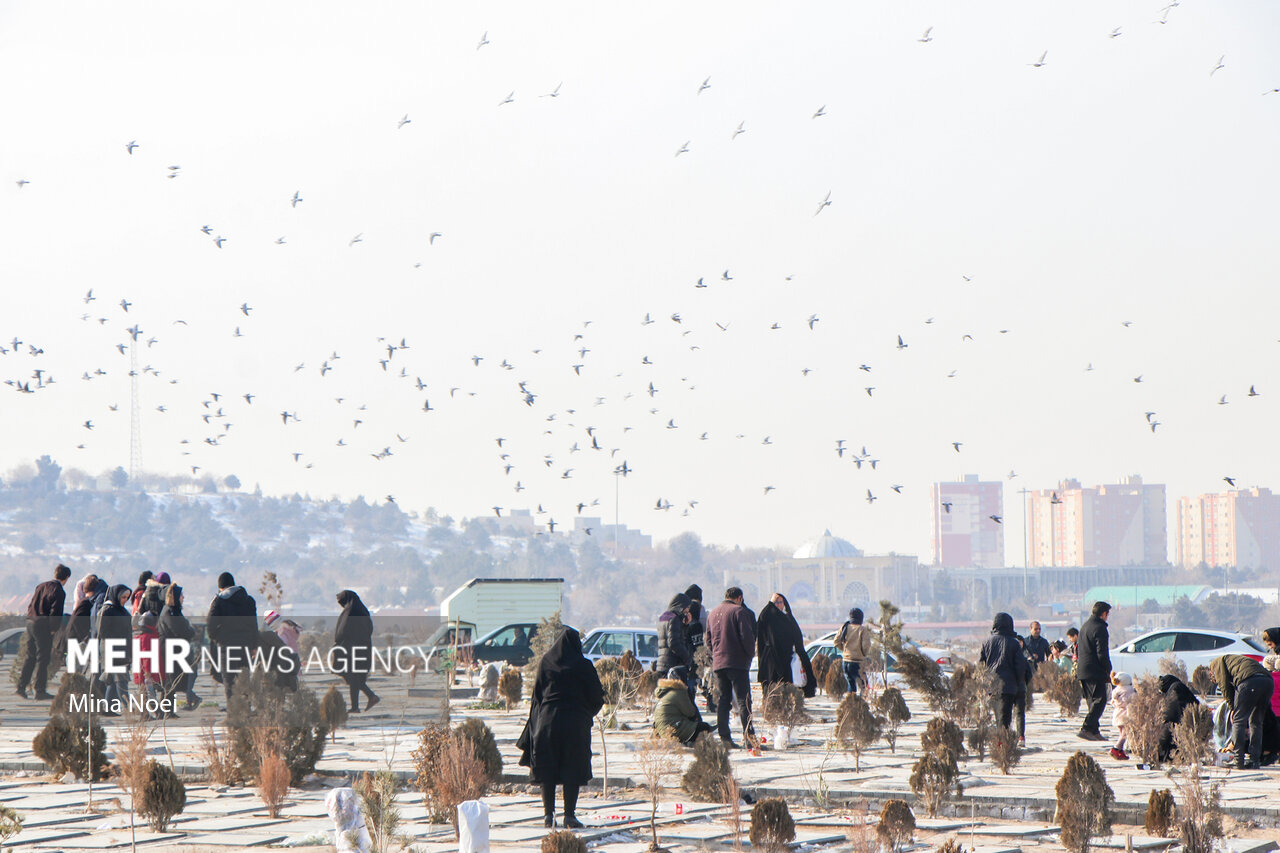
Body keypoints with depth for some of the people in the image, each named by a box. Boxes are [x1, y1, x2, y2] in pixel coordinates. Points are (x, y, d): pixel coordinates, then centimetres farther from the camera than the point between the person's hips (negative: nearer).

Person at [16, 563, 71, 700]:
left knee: (30, 656, 16)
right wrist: (54, 629, -6)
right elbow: (56, 612, -17)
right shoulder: (59, 591, -11)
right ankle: (40, 691, 3)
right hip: (43, 627, -7)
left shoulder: (41, 586, 13)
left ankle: (21, 686, 16)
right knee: (43, 658, 0)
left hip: (30, 622, 7)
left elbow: (30, 605, 17)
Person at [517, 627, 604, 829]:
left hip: (548, 719, 2)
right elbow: (597, 697, 0)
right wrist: (587, 712, 21)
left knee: (547, 767, 9)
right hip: (575, 721, -2)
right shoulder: (583, 666, -3)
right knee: (573, 768, 2)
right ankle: (569, 815, -1)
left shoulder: (545, 662, 2)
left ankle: (549, 814, 9)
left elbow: (536, 694, 4)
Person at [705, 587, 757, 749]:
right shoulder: (739, 611, -7)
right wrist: (751, 654, 1)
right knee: (743, 699, -7)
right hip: (737, 662, -6)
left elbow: (708, 640, 19)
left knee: (723, 699, 8)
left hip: (718, 663, 6)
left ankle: (724, 737, 3)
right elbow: (747, 636, -13)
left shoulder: (712, 614, 15)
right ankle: (748, 735, -17)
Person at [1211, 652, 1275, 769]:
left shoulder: (1217, 663, 20)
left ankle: (1239, 760, -5)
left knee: (1238, 721, 0)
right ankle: (1254, 760, 13)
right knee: (1256, 723, 16)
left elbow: (1225, 686, 8)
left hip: (1249, 681, -7)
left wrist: (1233, 708, 13)